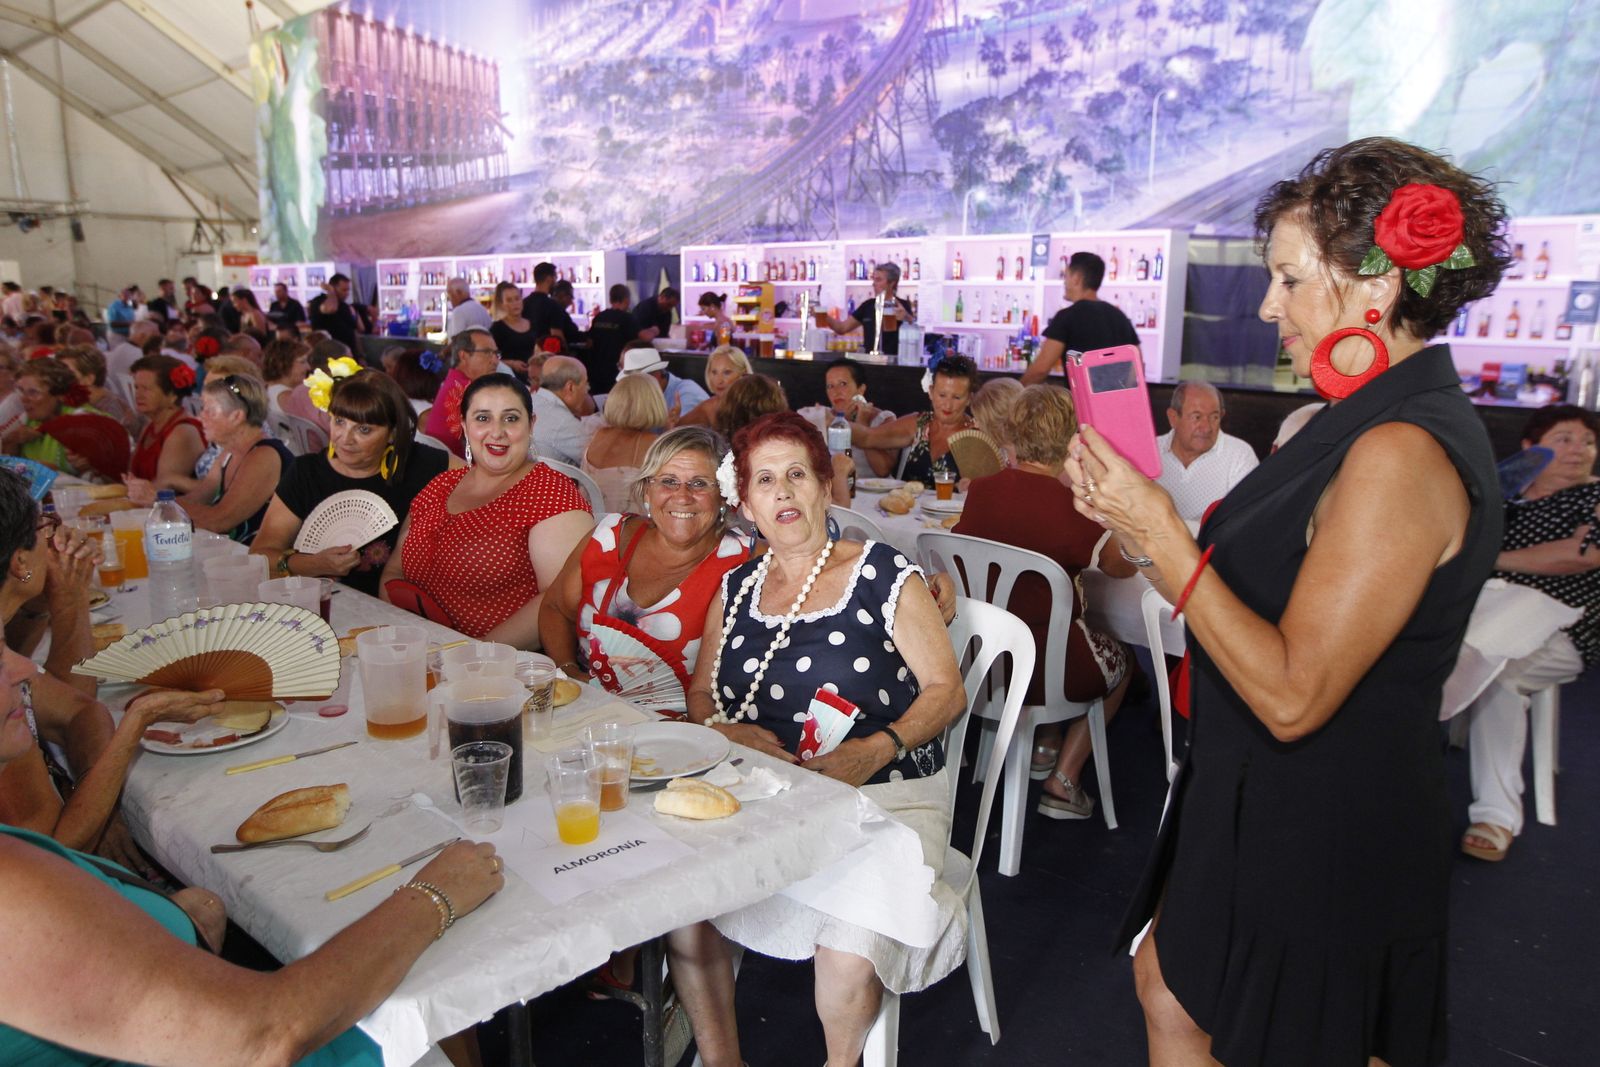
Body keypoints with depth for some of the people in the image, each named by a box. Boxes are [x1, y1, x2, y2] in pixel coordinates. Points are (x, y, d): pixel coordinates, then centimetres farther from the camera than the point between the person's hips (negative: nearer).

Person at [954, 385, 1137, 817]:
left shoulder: (980, 490, -7)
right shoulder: (1068, 506, -22)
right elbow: (1123, 566, -8)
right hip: (1043, 670, -6)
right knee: (1120, 660, 26)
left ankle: (1045, 744, 36)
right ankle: (1063, 782, 20)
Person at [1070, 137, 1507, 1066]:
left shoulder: (1402, 454, -26)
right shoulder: (1371, 423, 5)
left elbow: (1293, 694, -28)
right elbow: (1270, 593, 5)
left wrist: (1160, 531, -25)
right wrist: (1134, 518, -4)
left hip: (1326, 832, -9)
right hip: (1269, 802, 9)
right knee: (1169, 989, 22)